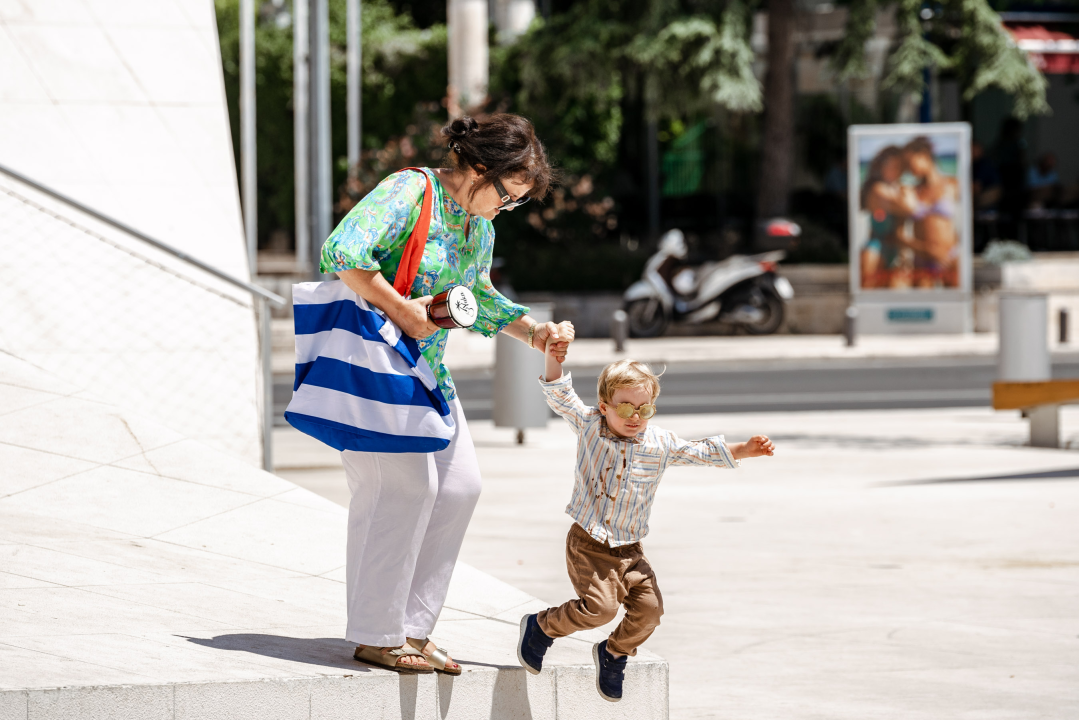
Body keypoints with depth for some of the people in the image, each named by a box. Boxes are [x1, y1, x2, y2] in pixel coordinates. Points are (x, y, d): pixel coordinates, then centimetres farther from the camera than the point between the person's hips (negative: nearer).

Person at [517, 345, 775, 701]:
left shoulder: (661, 444, 2)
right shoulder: (589, 425, -3)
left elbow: (703, 452, 7)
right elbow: (560, 395, -9)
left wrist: (744, 450, -4)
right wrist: (553, 354, -22)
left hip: (630, 550, 4)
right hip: (588, 544, -4)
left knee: (648, 608, -7)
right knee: (600, 606, -20)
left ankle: (613, 653, 21)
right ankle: (541, 626, 6)